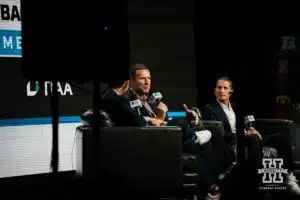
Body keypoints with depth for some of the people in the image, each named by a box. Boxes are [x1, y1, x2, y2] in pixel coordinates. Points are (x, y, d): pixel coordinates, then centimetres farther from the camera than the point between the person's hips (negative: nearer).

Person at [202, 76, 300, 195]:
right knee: (254, 138, -39)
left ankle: (289, 176, -19)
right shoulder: (209, 109, 4)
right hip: (230, 143, -7)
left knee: (283, 137, -12)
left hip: (249, 139, 7)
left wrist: (252, 130, -4)